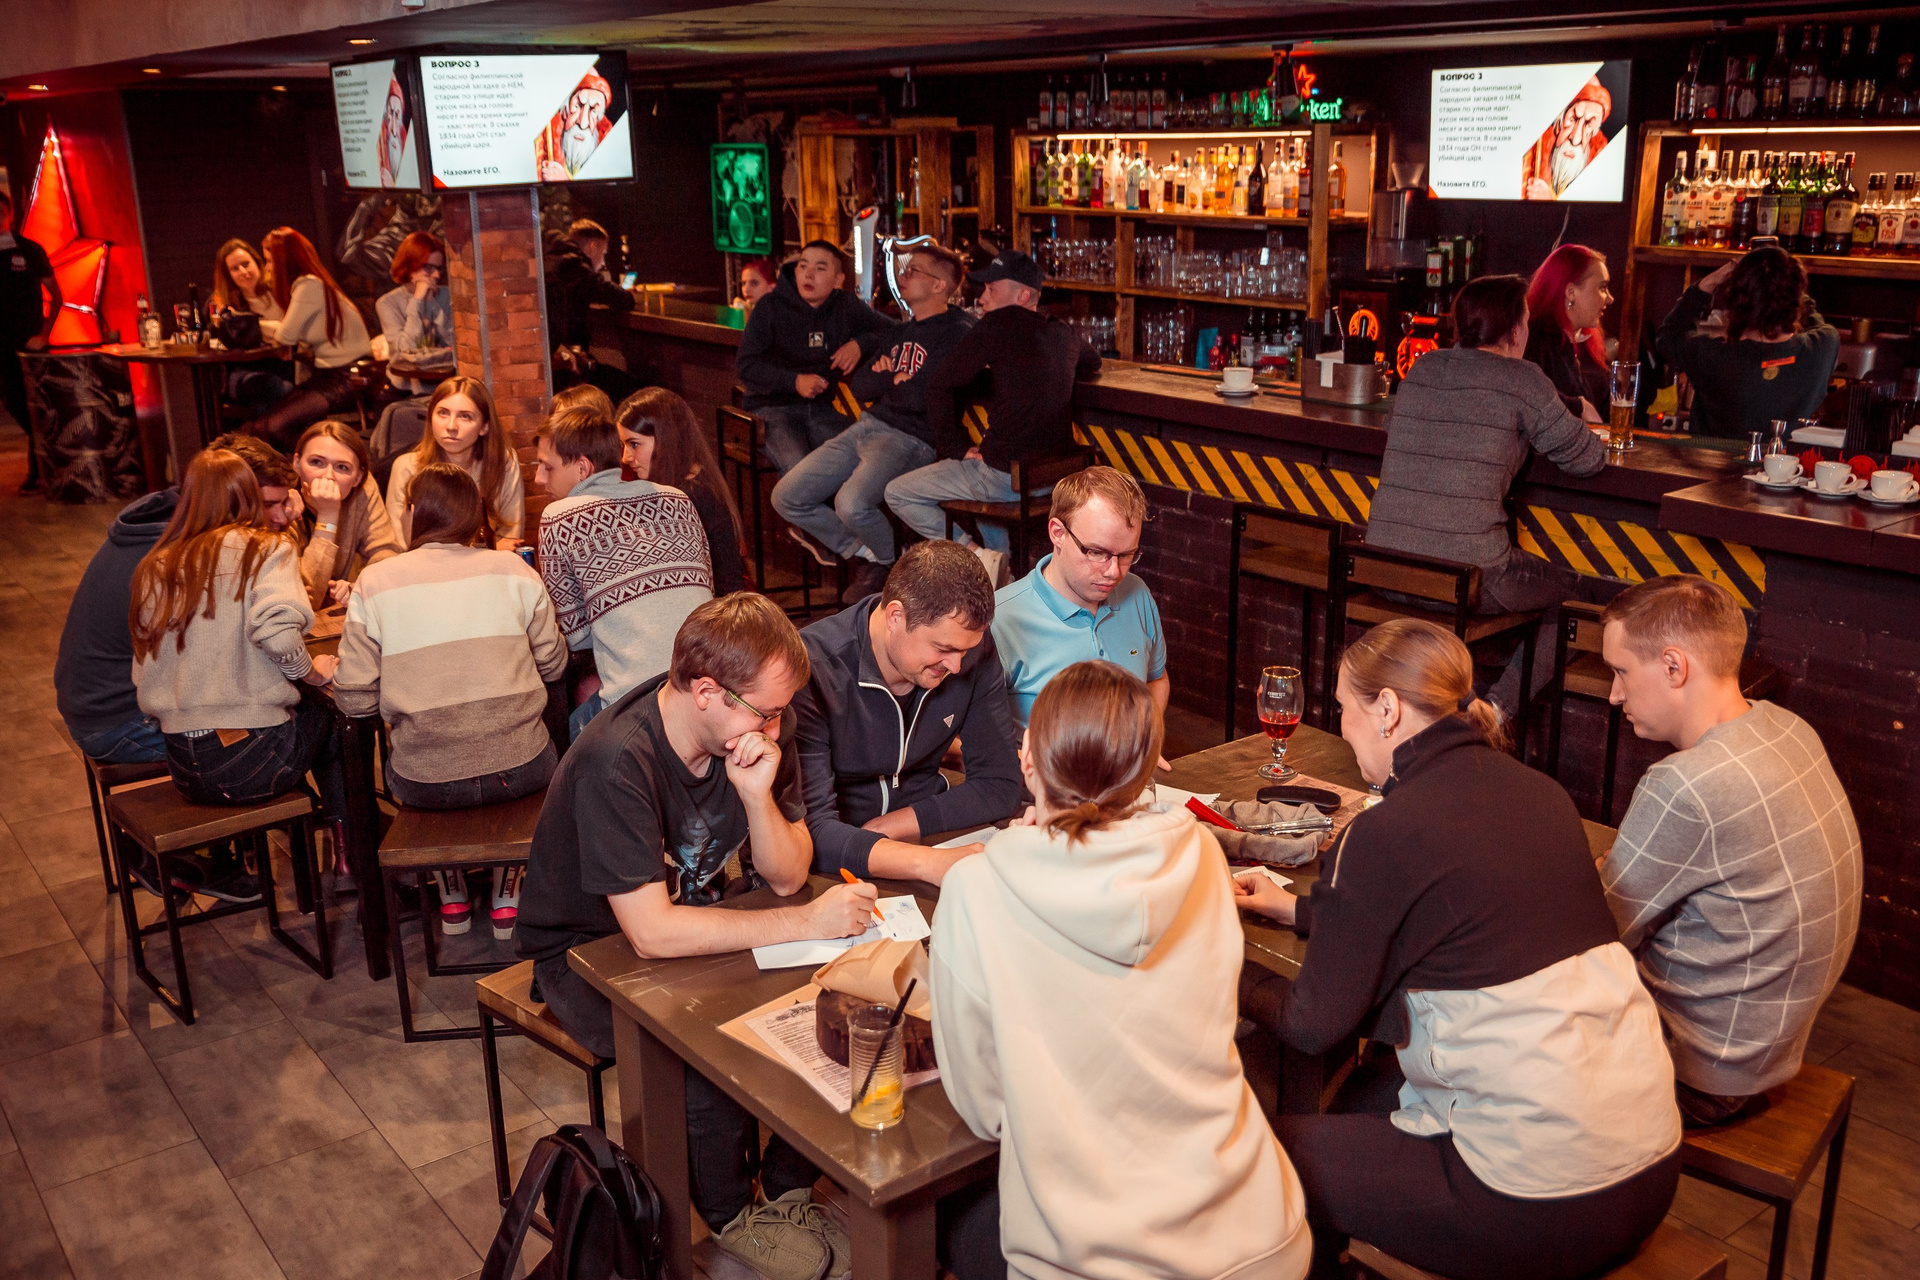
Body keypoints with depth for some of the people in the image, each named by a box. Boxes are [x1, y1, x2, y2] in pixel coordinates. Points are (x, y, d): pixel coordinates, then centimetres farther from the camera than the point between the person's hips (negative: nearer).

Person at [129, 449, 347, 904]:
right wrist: (313, 672, -8)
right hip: (253, 759, -5)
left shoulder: (154, 568, 9)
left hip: (182, 769, 5)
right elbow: (277, 630, -25)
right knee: (322, 708, 23)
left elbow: (146, 683, 9)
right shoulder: (265, 550, -5)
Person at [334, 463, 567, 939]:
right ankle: (507, 897, 34)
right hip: (522, 772, 0)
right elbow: (553, 665, 9)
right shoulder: (514, 569, 1)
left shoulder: (374, 583, -2)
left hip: (427, 784, 0)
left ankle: (452, 899, 37)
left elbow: (355, 700, -3)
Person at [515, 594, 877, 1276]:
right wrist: (807, 921, -33)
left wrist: (758, 795, -26)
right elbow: (651, 932, -35)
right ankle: (729, 1213, 0)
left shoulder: (753, 731, -11)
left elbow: (786, 878, -6)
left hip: (692, 925, 6)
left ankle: (789, 1183, 8)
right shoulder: (617, 763, -32)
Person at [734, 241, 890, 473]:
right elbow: (744, 366, -3)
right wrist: (794, 381, -15)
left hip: (822, 407, 3)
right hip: (773, 407, -3)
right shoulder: (770, 307, 2)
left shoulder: (847, 307, 9)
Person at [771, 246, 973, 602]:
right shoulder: (900, 331, 20)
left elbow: (918, 398, -16)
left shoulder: (957, 332, -7)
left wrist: (885, 381, 2)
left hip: (909, 439, -8)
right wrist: (897, 381, -3)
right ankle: (862, 552, 16)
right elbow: (859, 386, 15)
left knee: (851, 503, -34)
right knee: (786, 497, 0)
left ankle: (888, 560, -1)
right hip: (866, 427, 9)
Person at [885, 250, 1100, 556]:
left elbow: (941, 384, -10)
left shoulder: (1000, 323, -9)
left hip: (1006, 478, -8)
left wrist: (956, 449, 1)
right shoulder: (1064, 334, 10)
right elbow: (1092, 365, 35)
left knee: (897, 494, 6)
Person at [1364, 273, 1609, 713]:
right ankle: (1498, 706, 4)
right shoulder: (1521, 380, -4)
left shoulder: (1421, 369, 12)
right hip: (1468, 573, -6)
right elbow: (1587, 458, 4)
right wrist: (1596, 440, 30)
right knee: (1575, 595, 19)